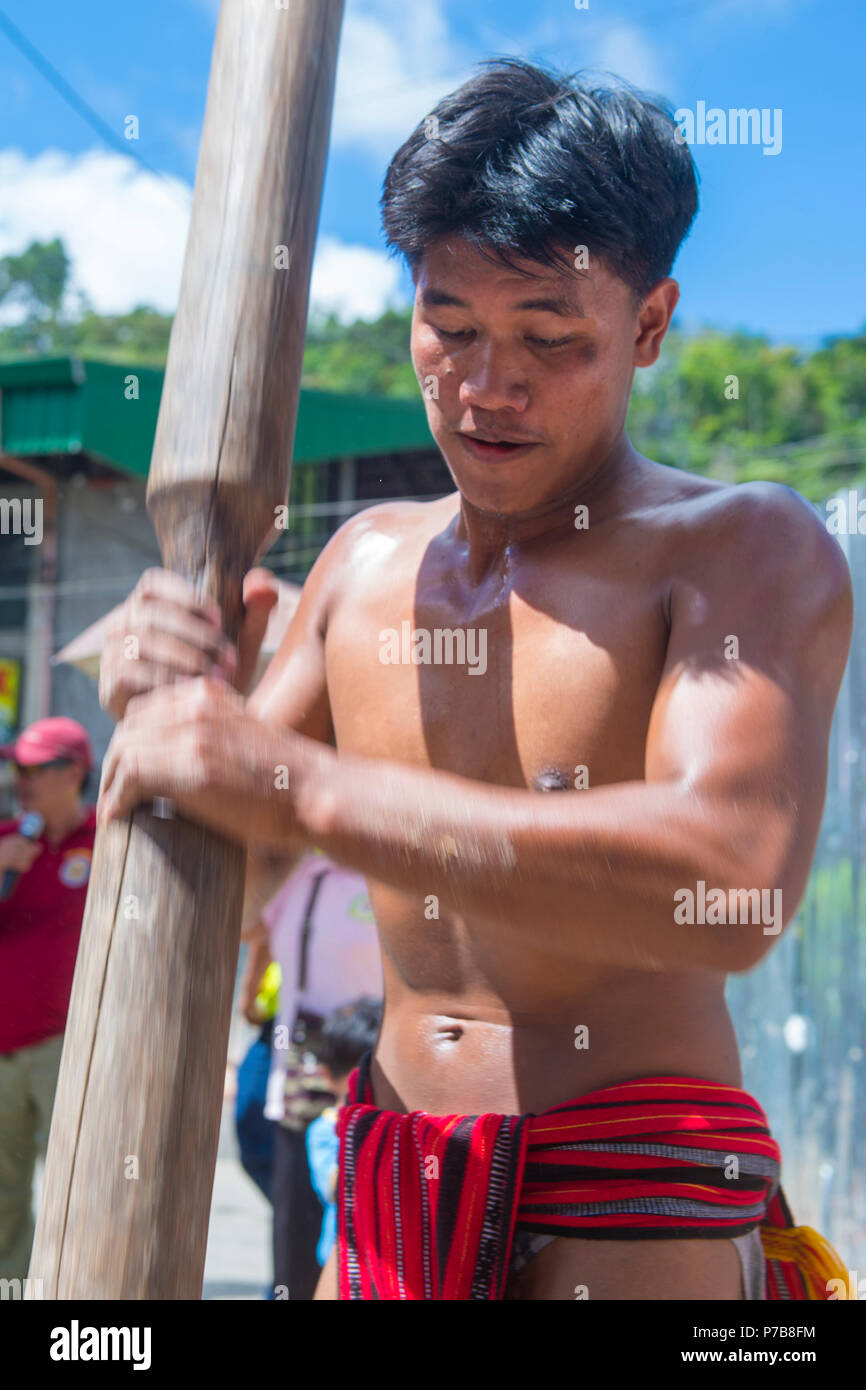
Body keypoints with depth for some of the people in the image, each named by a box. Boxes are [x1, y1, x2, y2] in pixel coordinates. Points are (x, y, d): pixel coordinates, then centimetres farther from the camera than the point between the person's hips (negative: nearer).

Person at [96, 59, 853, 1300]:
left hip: (637, 1215, -5)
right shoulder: (368, 561, 9)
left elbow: (735, 886, -26)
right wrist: (168, 715, -10)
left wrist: (305, 790, -29)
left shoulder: (751, 548, -9)